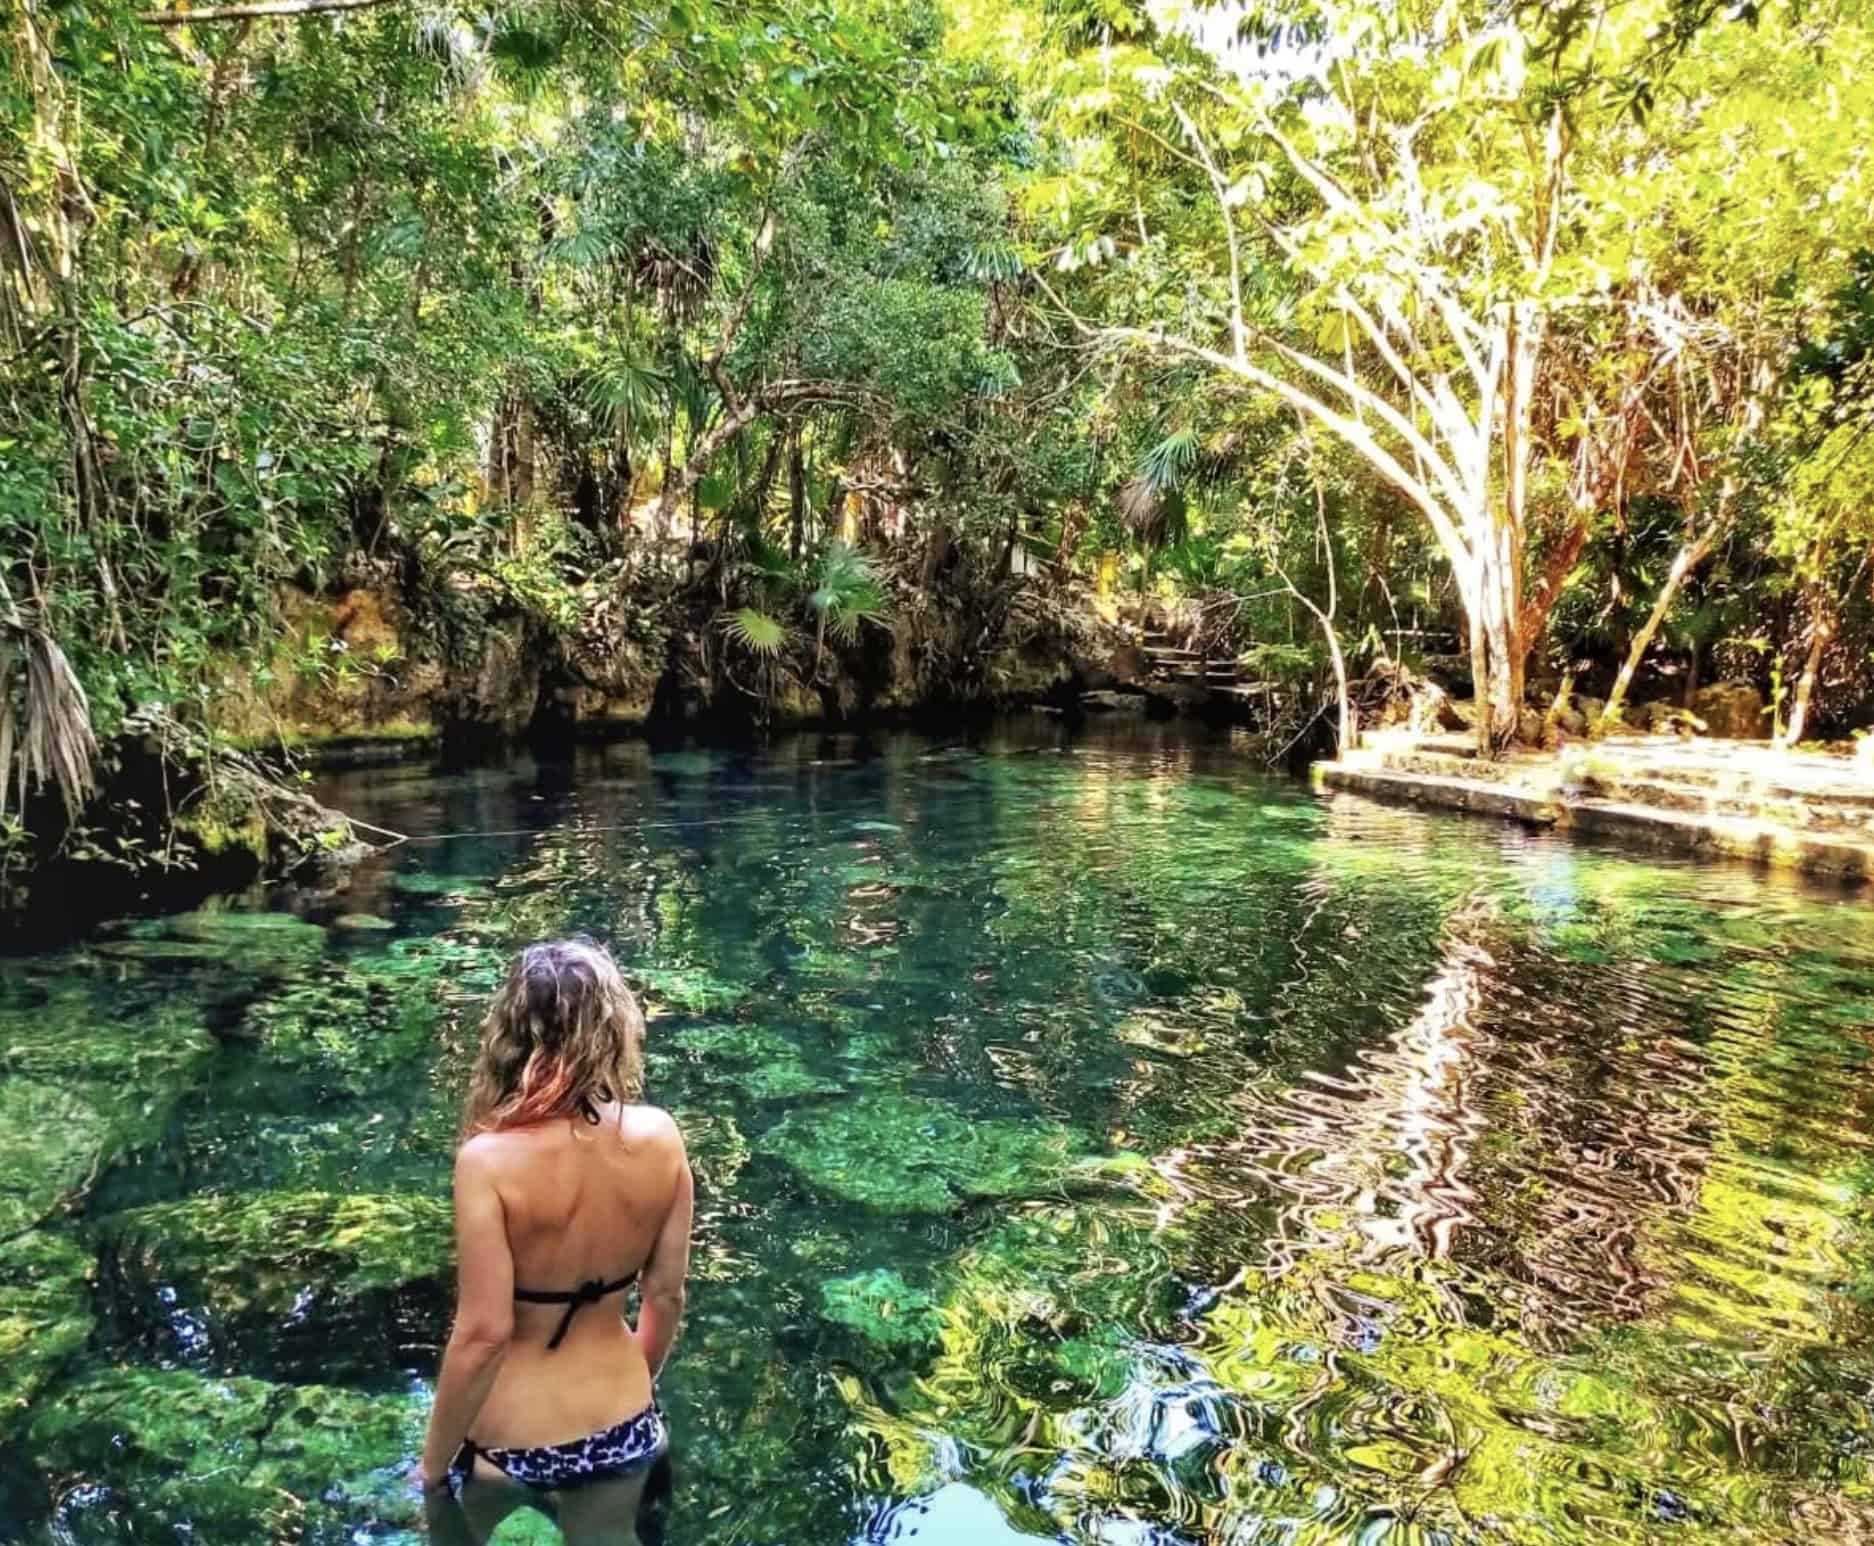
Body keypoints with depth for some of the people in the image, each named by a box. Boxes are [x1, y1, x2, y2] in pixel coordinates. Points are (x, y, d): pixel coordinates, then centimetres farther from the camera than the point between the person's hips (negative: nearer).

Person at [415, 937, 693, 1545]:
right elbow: (667, 1295, -3)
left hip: (508, 1440, -2)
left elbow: (483, 1333, -22)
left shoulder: (491, 1158, -26)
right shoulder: (659, 1137, -14)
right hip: (620, 1430, 3)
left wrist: (434, 1459, -6)